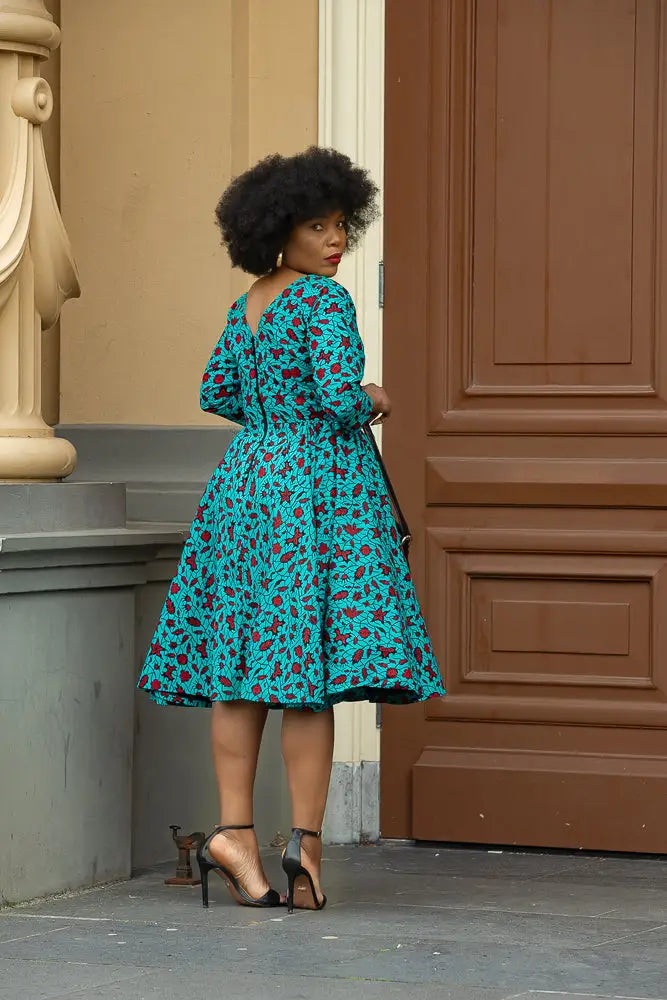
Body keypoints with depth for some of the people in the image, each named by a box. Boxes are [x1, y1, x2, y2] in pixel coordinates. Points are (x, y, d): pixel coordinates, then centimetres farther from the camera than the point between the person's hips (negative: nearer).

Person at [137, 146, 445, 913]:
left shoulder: (245, 307, 12)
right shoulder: (324, 301, -12)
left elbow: (216, 395, 21)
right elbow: (340, 396, -20)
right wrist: (375, 402, 0)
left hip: (247, 478, 7)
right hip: (321, 487, -7)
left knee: (239, 659, 5)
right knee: (310, 671, -5)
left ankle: (235, 828, 2)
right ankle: (305, 837, -5)